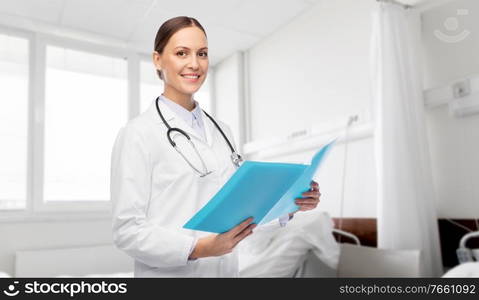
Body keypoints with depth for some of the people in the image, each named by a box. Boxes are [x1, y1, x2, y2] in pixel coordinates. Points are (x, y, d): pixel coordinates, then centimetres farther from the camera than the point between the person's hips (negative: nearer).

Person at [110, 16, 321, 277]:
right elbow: (127, 231, -15)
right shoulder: (137, 134, -12)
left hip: (226, 270, 6)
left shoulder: (221, 131, 6)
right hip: (171, 272, -6)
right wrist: (197, 248, -27)